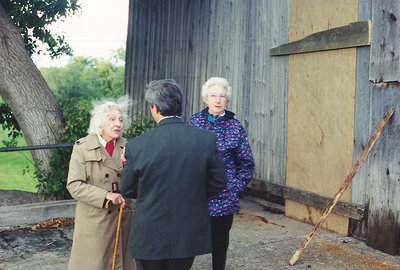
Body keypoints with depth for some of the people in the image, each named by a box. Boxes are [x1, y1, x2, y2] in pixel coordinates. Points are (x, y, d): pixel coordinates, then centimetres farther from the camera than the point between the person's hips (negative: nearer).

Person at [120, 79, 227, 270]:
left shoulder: (136, 146, -16)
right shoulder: (206, 140, -12)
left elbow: (127, 191, -3)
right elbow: (219, 183, -1)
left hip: (150, 238, -2)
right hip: (190, 237, 2)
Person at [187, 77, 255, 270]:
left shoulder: (234, 127, -1)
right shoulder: (194, 121, 2)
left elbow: (247, 164, 5)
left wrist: (236, 187, -2)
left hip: (223, 198, -1)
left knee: (220, 241, 12)